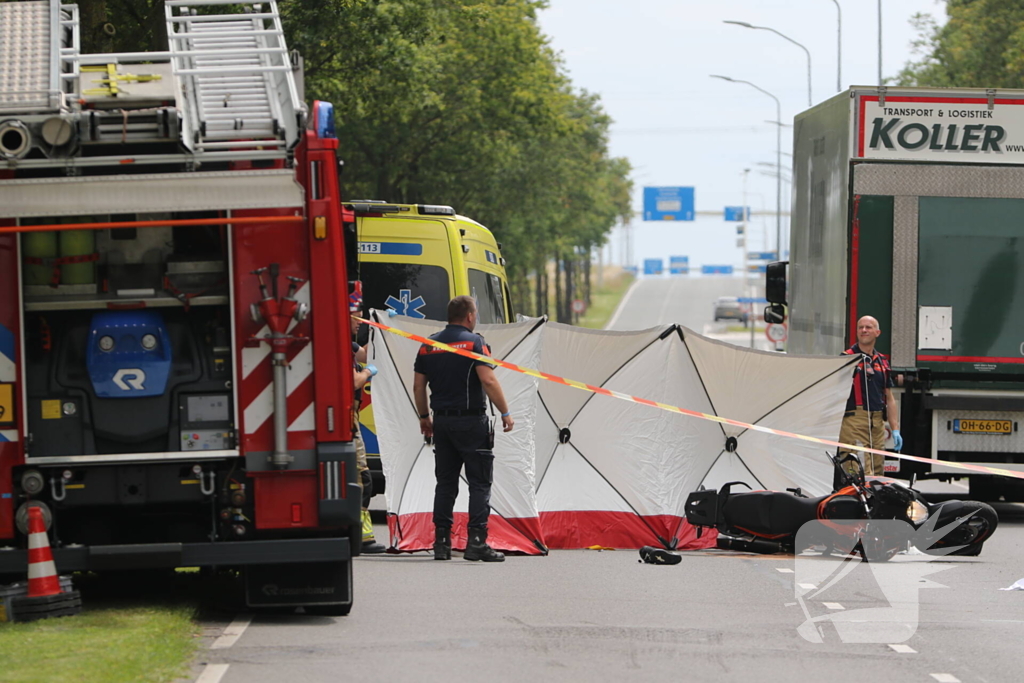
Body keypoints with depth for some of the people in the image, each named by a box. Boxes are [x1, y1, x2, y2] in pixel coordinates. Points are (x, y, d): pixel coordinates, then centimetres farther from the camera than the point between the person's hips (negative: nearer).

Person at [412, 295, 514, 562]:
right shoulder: (474, 342, -8)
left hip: (441, 420, 6)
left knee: (445, 482, 11)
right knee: (479, 482, -1)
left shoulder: (428, 344, 10)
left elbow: (418, 385, 12)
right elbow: (488, 381, -16)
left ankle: (442, 542, 9)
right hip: (471, 421, -6)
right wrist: (505, 413, -9)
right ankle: (476, 542, -8)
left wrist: (424, 417, 22)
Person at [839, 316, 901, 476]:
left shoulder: (882, 362, 18)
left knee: (877, 474, 4)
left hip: (878, 424, 6)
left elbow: (889, 399, 20)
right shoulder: (847, 358, 1)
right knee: (860, 475, -15)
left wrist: (895, 429, 14)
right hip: (854, 421, -6)